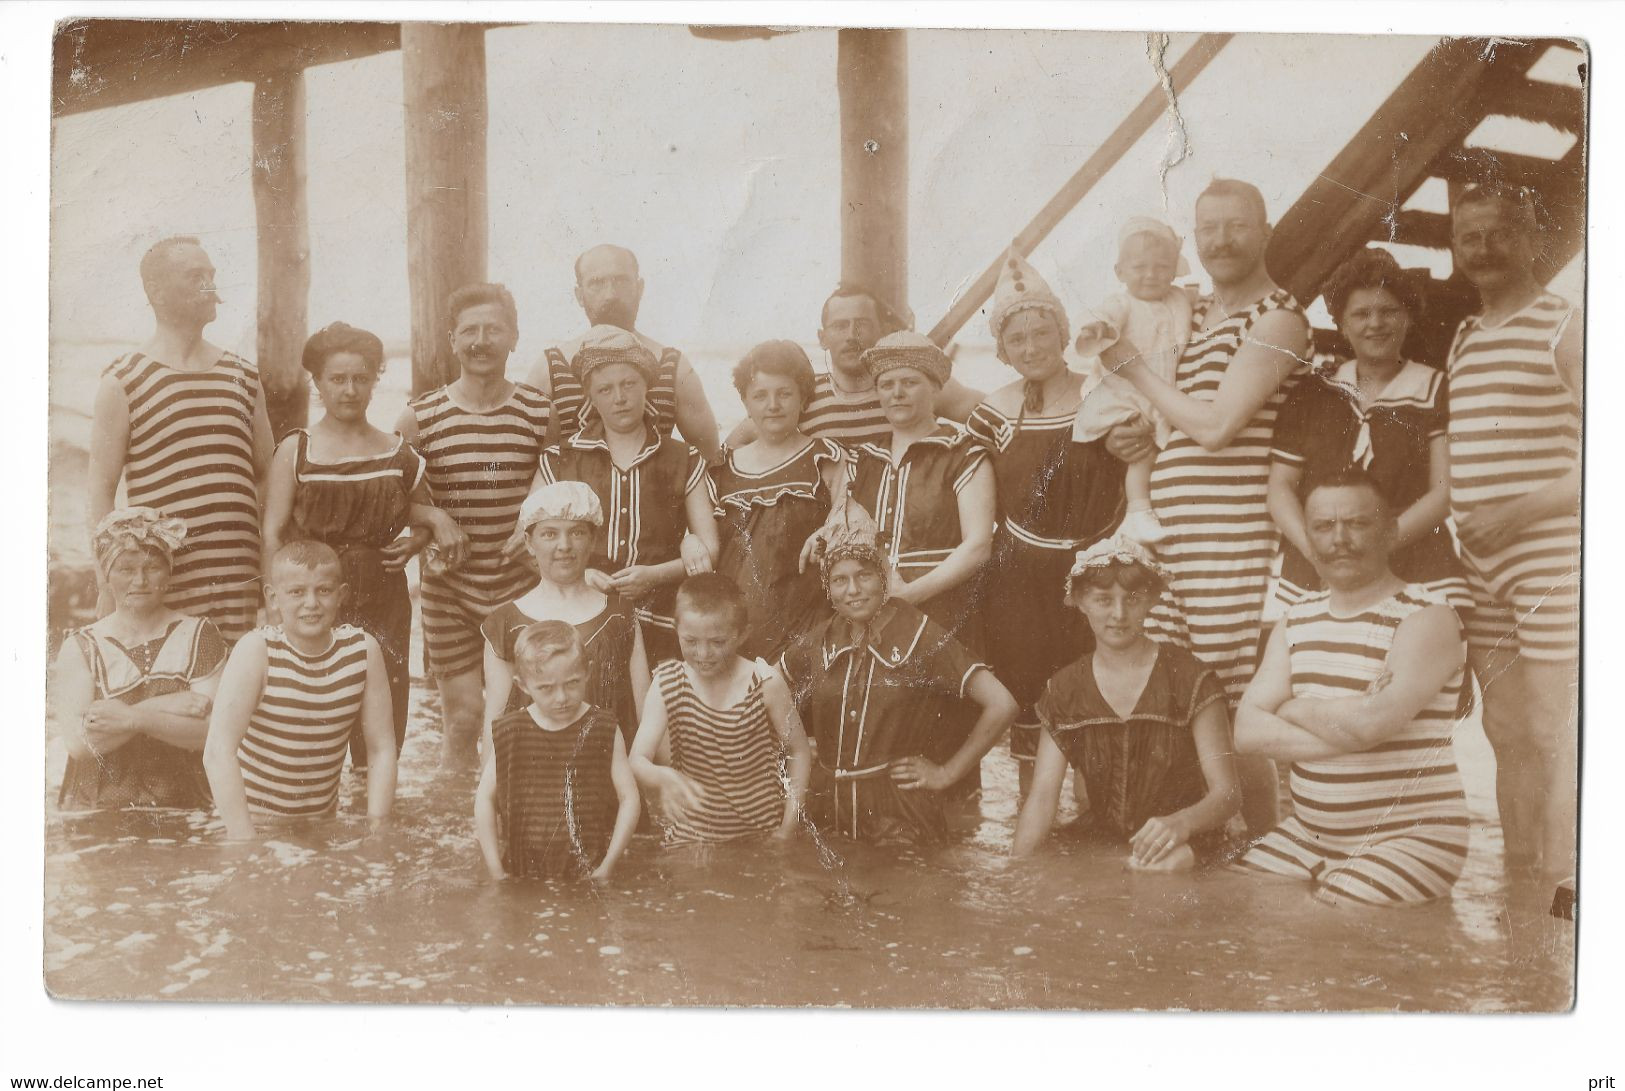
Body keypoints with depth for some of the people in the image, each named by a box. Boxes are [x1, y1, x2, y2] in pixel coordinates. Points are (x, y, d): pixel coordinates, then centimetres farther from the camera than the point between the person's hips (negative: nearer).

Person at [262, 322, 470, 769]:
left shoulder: (398, 453, 8)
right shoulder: (296, 450, 1)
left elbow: (420, 511, 21)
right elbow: (272, 534, -3)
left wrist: (419, 540, -2)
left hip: (383, 601, 2)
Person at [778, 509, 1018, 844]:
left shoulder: (920, 637, -9)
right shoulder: (819, 643, 4)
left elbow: (1002, 706, -13)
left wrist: (947, 773, -10)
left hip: (900, 816, -4)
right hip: (825, 809, 4)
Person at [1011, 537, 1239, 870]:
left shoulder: (1188, 679, -5)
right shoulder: (1064, 691, 6)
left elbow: (1228, 793, -10)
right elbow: (1043, 795, -1)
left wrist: (1181, 823, -32)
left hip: (1182, 852, -4)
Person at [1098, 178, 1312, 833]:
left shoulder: (1277, 317, -5)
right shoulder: (1196, 314, 20)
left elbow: (1215, 426, -14)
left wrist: (1130, 364, -5)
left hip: (1231, 544, -7)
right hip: (1169, 542, 7)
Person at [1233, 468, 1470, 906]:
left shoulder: (1427, 619, -9)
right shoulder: (1296, 622, 9)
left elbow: (1371, 721, -25)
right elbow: (1248, 730, -4)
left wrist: (1294, 709, -6)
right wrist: (1344, 729, -17)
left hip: (1412, 837, -6)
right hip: (1307, 835, 6)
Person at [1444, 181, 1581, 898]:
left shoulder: (1565, 328, -3)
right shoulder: (1462, 339, 17)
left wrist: (1520, 511, -18)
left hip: (1551, 561, -7)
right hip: (1481, 567, 7)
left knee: (1554, 734, -7)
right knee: (1507, 733, 10)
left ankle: (1561, 888, -2)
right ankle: (1518, 880, 17)